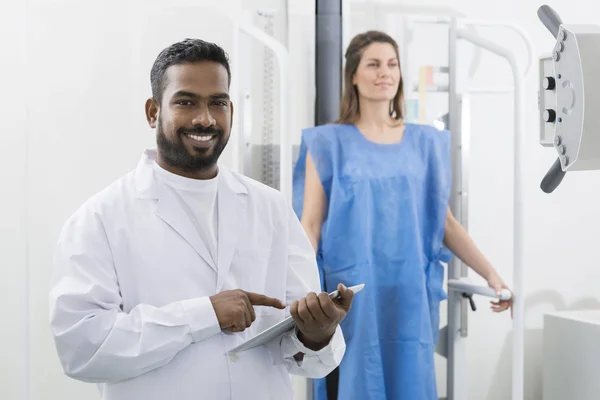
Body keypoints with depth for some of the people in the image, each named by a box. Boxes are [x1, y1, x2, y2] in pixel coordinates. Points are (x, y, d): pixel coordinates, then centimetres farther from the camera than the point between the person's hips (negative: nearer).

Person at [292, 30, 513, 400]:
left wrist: (491, 274, 1)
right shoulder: (329, 143, 1)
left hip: (410, 296, 2)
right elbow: (310, 225, -4)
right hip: (351, 296, -2)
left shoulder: (425, 142, 8)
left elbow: (445, 222, 10)